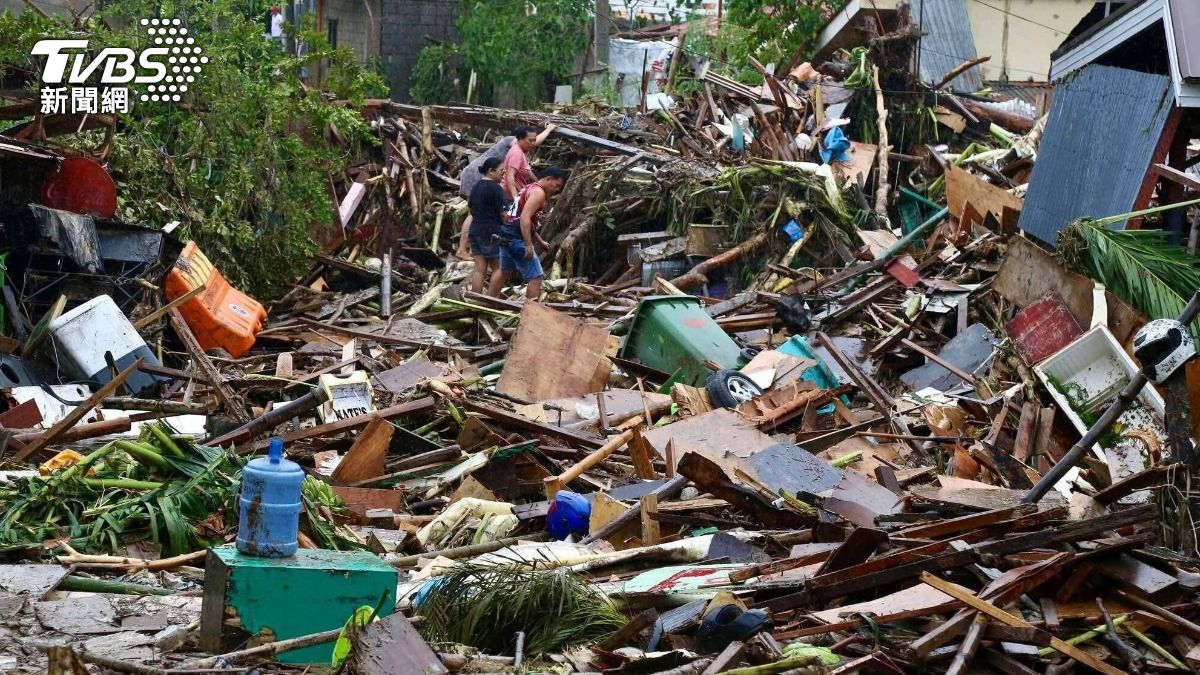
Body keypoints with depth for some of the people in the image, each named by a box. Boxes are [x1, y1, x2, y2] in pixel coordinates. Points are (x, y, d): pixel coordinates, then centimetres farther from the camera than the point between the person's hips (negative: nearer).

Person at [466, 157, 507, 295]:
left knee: (479, 269, 5)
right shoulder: (495, 188, -13)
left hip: (476, 231, 7)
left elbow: (470, 209, 19)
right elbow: (504, 213, -14)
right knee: (498, 268, 1)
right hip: (493, 233, -7)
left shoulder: (476, 188, 12)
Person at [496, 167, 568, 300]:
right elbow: (525, 218, -25)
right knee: (536, 278, -9)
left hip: (506, 234, 11)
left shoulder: (531, 188, 20)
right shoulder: (538, 193, -13)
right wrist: (529, 246, -26)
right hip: (517, 238, -11)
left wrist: (540, 241, 27)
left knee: (503, 270, 29)